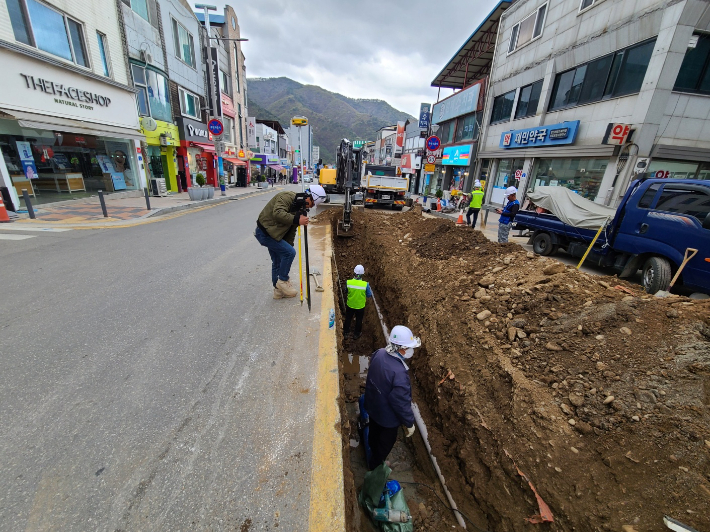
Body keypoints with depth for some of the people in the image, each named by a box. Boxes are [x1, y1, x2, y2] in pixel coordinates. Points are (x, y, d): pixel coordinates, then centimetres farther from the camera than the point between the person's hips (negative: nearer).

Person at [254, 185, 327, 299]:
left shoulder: (301, 208, 9)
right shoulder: (287, 197, -19)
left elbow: (292, 230, 12)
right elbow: (278, 213, -36)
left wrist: (289, 245, 10)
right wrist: (297, 220, -39)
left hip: (271, 233, 10)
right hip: (265, 232, -10)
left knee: (278, 262, 14)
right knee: (290, 252, -16)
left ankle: (278, 290, 27)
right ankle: (283, 281, 1)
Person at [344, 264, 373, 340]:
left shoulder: (348, 282, -23)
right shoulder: (366, 284, -28)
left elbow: (346, 291, -3)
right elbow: (369, 295, -13)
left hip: (350, 305, 1)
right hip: (360, 306, -1)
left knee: (348, 319, 24)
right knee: (359, 320, 24)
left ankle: (346, 333, 43)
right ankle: (357, 334, 43)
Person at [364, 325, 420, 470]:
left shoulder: (379, 354, -19)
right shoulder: (399, 373, -42)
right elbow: (401, 402, -31)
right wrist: (409, 423, -14)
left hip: (373, 406, 7)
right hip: (388, 416, -7)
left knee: (374, 433, 34)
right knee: (386, 442, 25)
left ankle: (373, 456, 63)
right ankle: (375, 466, 51)